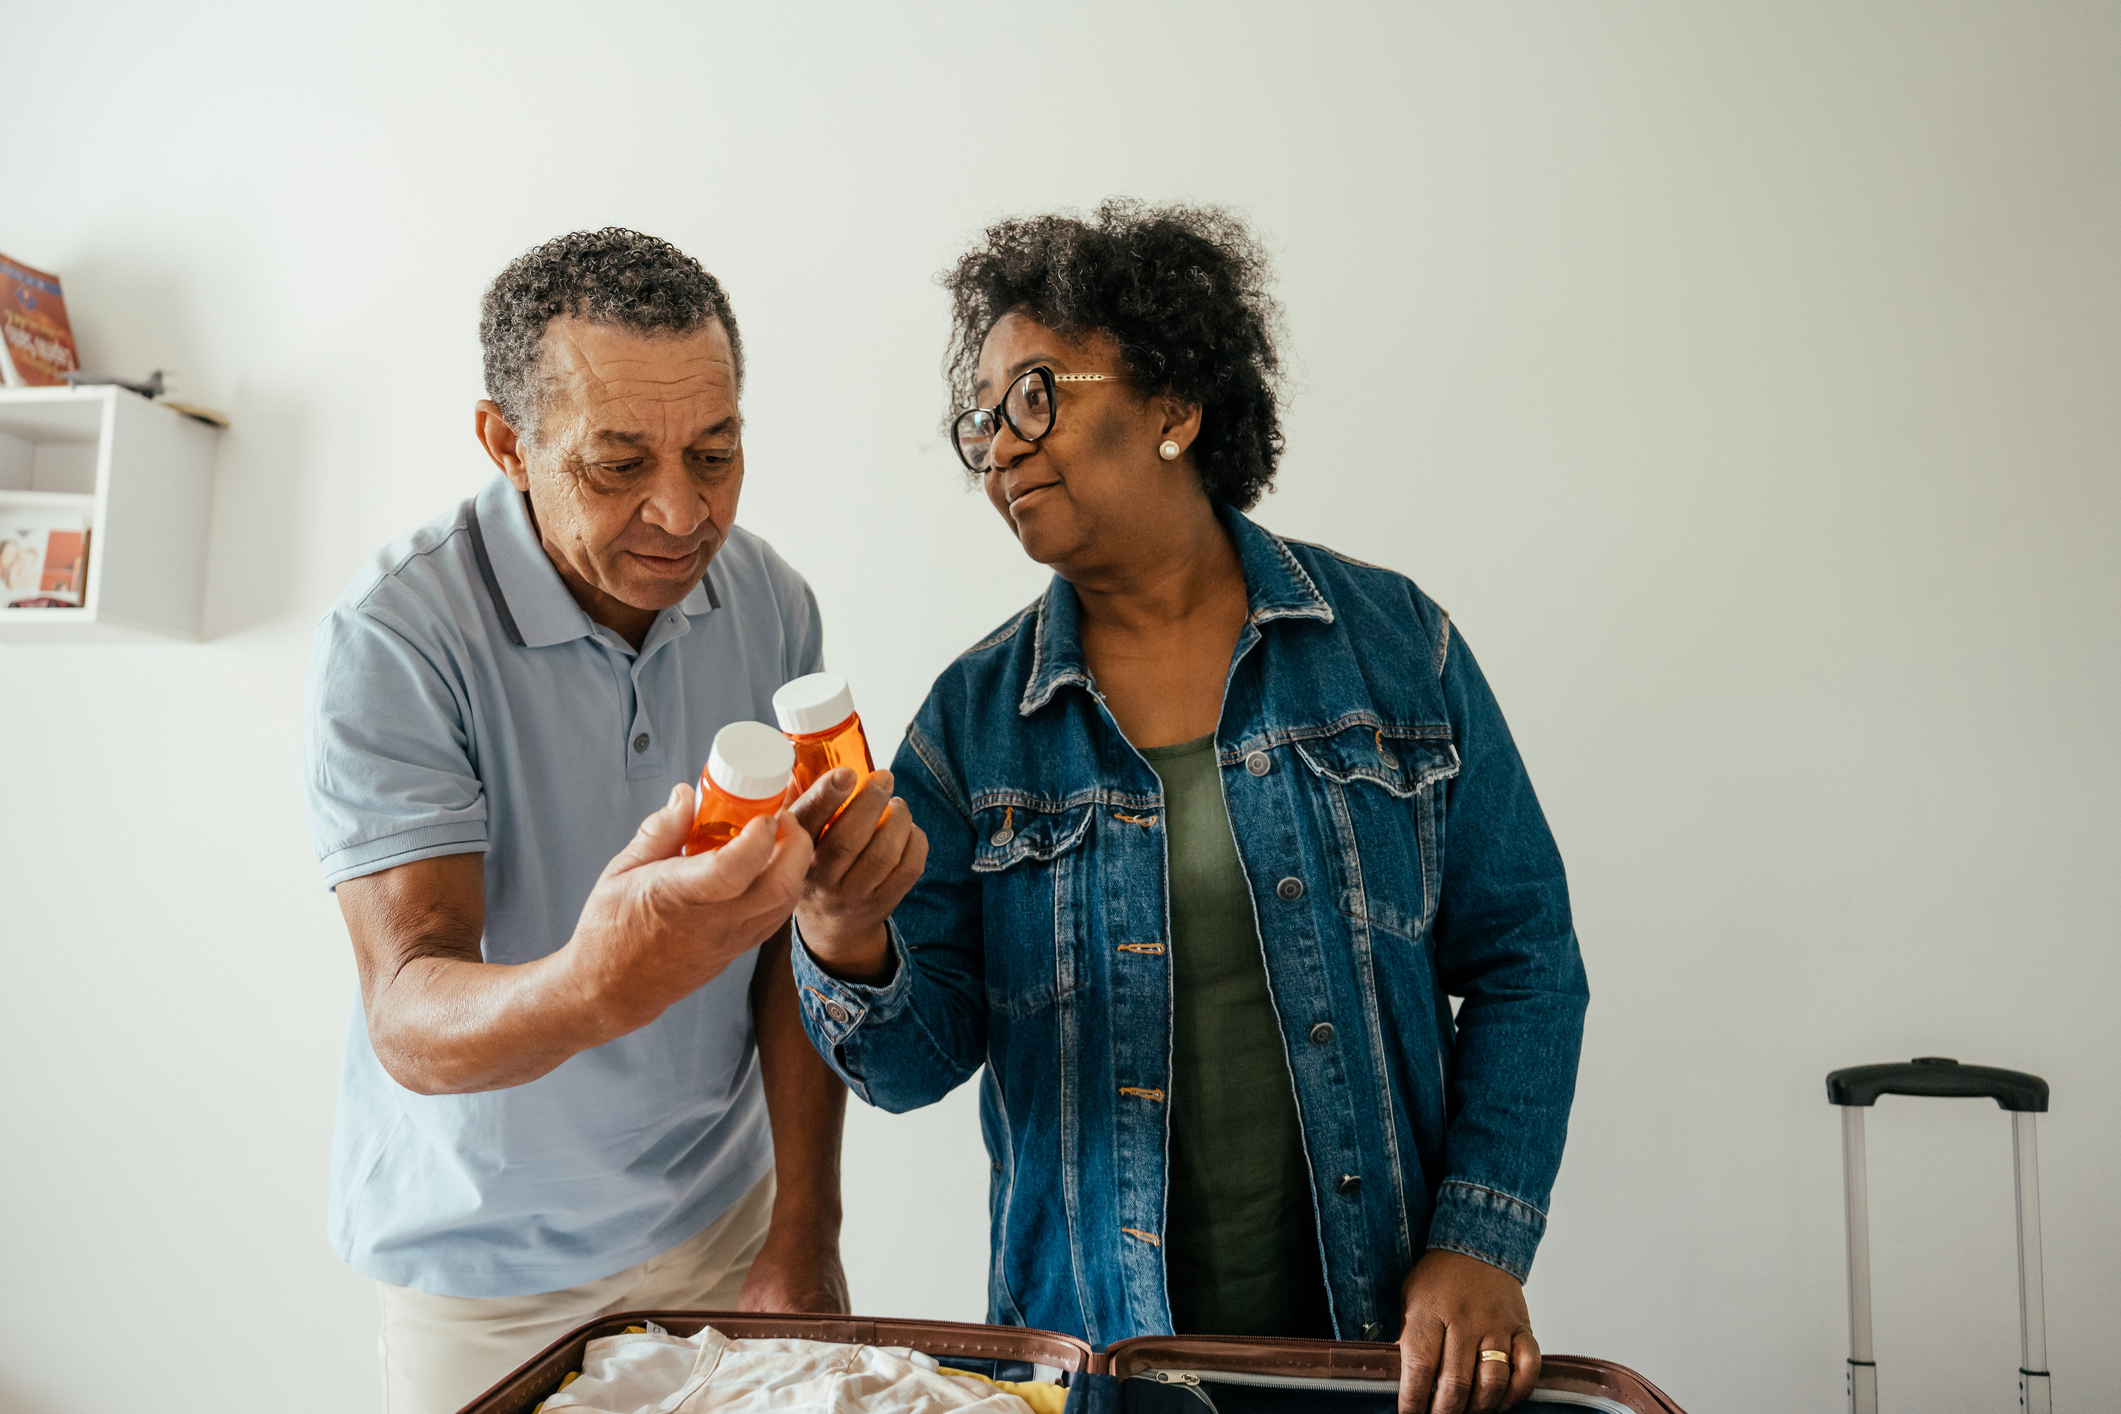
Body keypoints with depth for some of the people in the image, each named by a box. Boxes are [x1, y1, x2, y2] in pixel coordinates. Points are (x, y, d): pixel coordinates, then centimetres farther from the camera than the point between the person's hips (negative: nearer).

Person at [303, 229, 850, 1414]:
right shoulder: (395, 639, -22)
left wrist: (805, 1227, -6)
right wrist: (596, 985, -48)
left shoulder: (771, 604, -9)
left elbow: (793, 928, -5)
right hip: (485, 1264, -3)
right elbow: (410, 1023, -27)